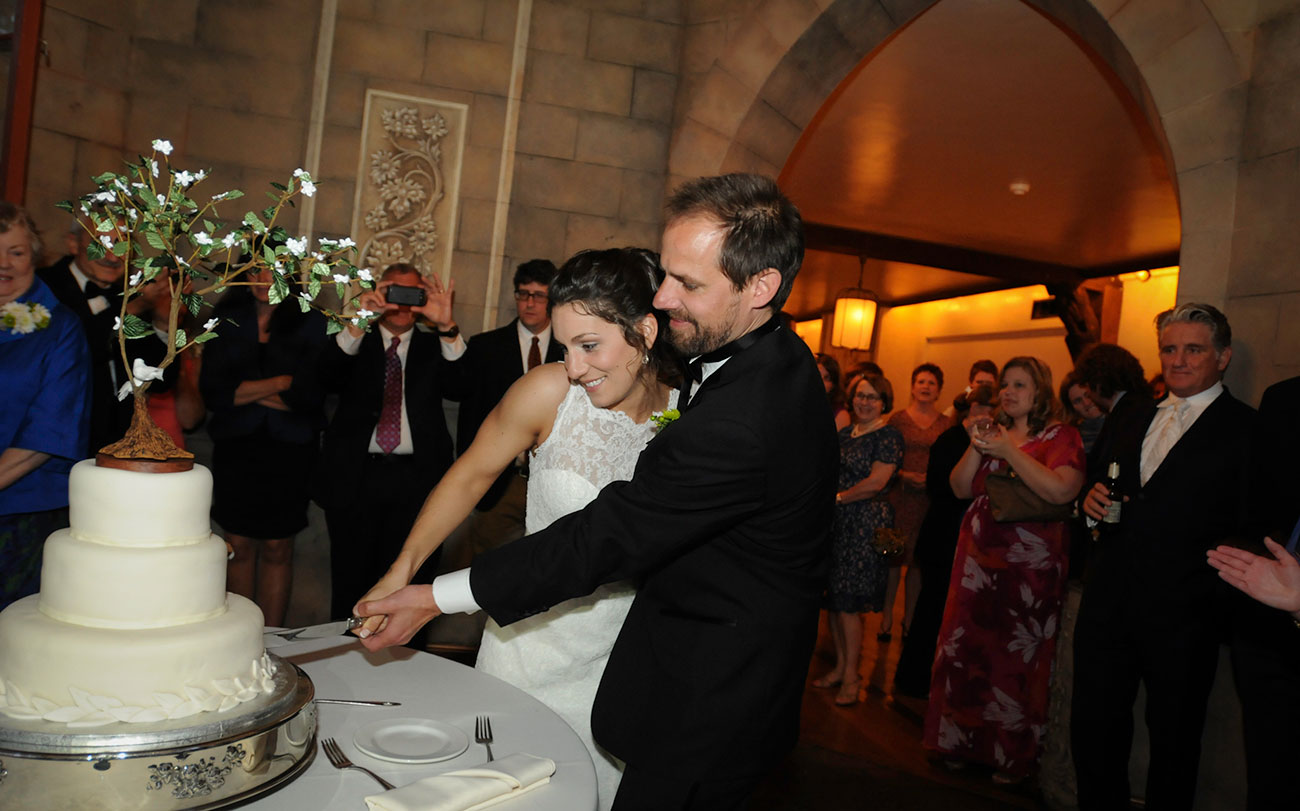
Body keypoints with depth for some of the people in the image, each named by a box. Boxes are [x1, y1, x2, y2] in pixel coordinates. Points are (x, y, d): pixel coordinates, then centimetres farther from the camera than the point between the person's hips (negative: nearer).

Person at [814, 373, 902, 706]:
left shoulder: (888, 435, -8)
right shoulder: (844, 434, 15)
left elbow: (876, 482, -16)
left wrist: (839, 497, -8)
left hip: (866, 524, -7)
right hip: (835, 522, 7)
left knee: (848, 602, -4)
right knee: (833, 599, 10)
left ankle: (852, 674, 11)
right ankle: (840, 666, 24)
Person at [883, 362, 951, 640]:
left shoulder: (946, 424, 6)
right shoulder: (898, 419, 2)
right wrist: (904, 475, -12)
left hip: (930, 499, 1)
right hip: (900, 496, -1)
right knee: (893, 557, 1)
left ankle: (909, 620, 18)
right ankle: (886, 617, 14)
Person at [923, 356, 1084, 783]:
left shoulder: (1061, 436, -3)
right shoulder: (993, 431, 13)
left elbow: (1061, 491, -20)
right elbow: (961, 488, 8)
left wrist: (1008, 451, -19)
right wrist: (977, 448, -7)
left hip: (1029, 564, -5)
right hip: (979, 556, 5)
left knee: (1016, 658, 2)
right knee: (966, 647, 8)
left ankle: (1014, 755, 19)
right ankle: (962, 741, 24)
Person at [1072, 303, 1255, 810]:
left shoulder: (1248, 430, -6)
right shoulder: (1129, 422, 13)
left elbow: (1253, 528, -11)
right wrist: (1092, 499, 0)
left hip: (1181, 614, -5)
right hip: (1108, 602, 5)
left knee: (1173, 743, 11)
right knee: (1093, 728, 14)